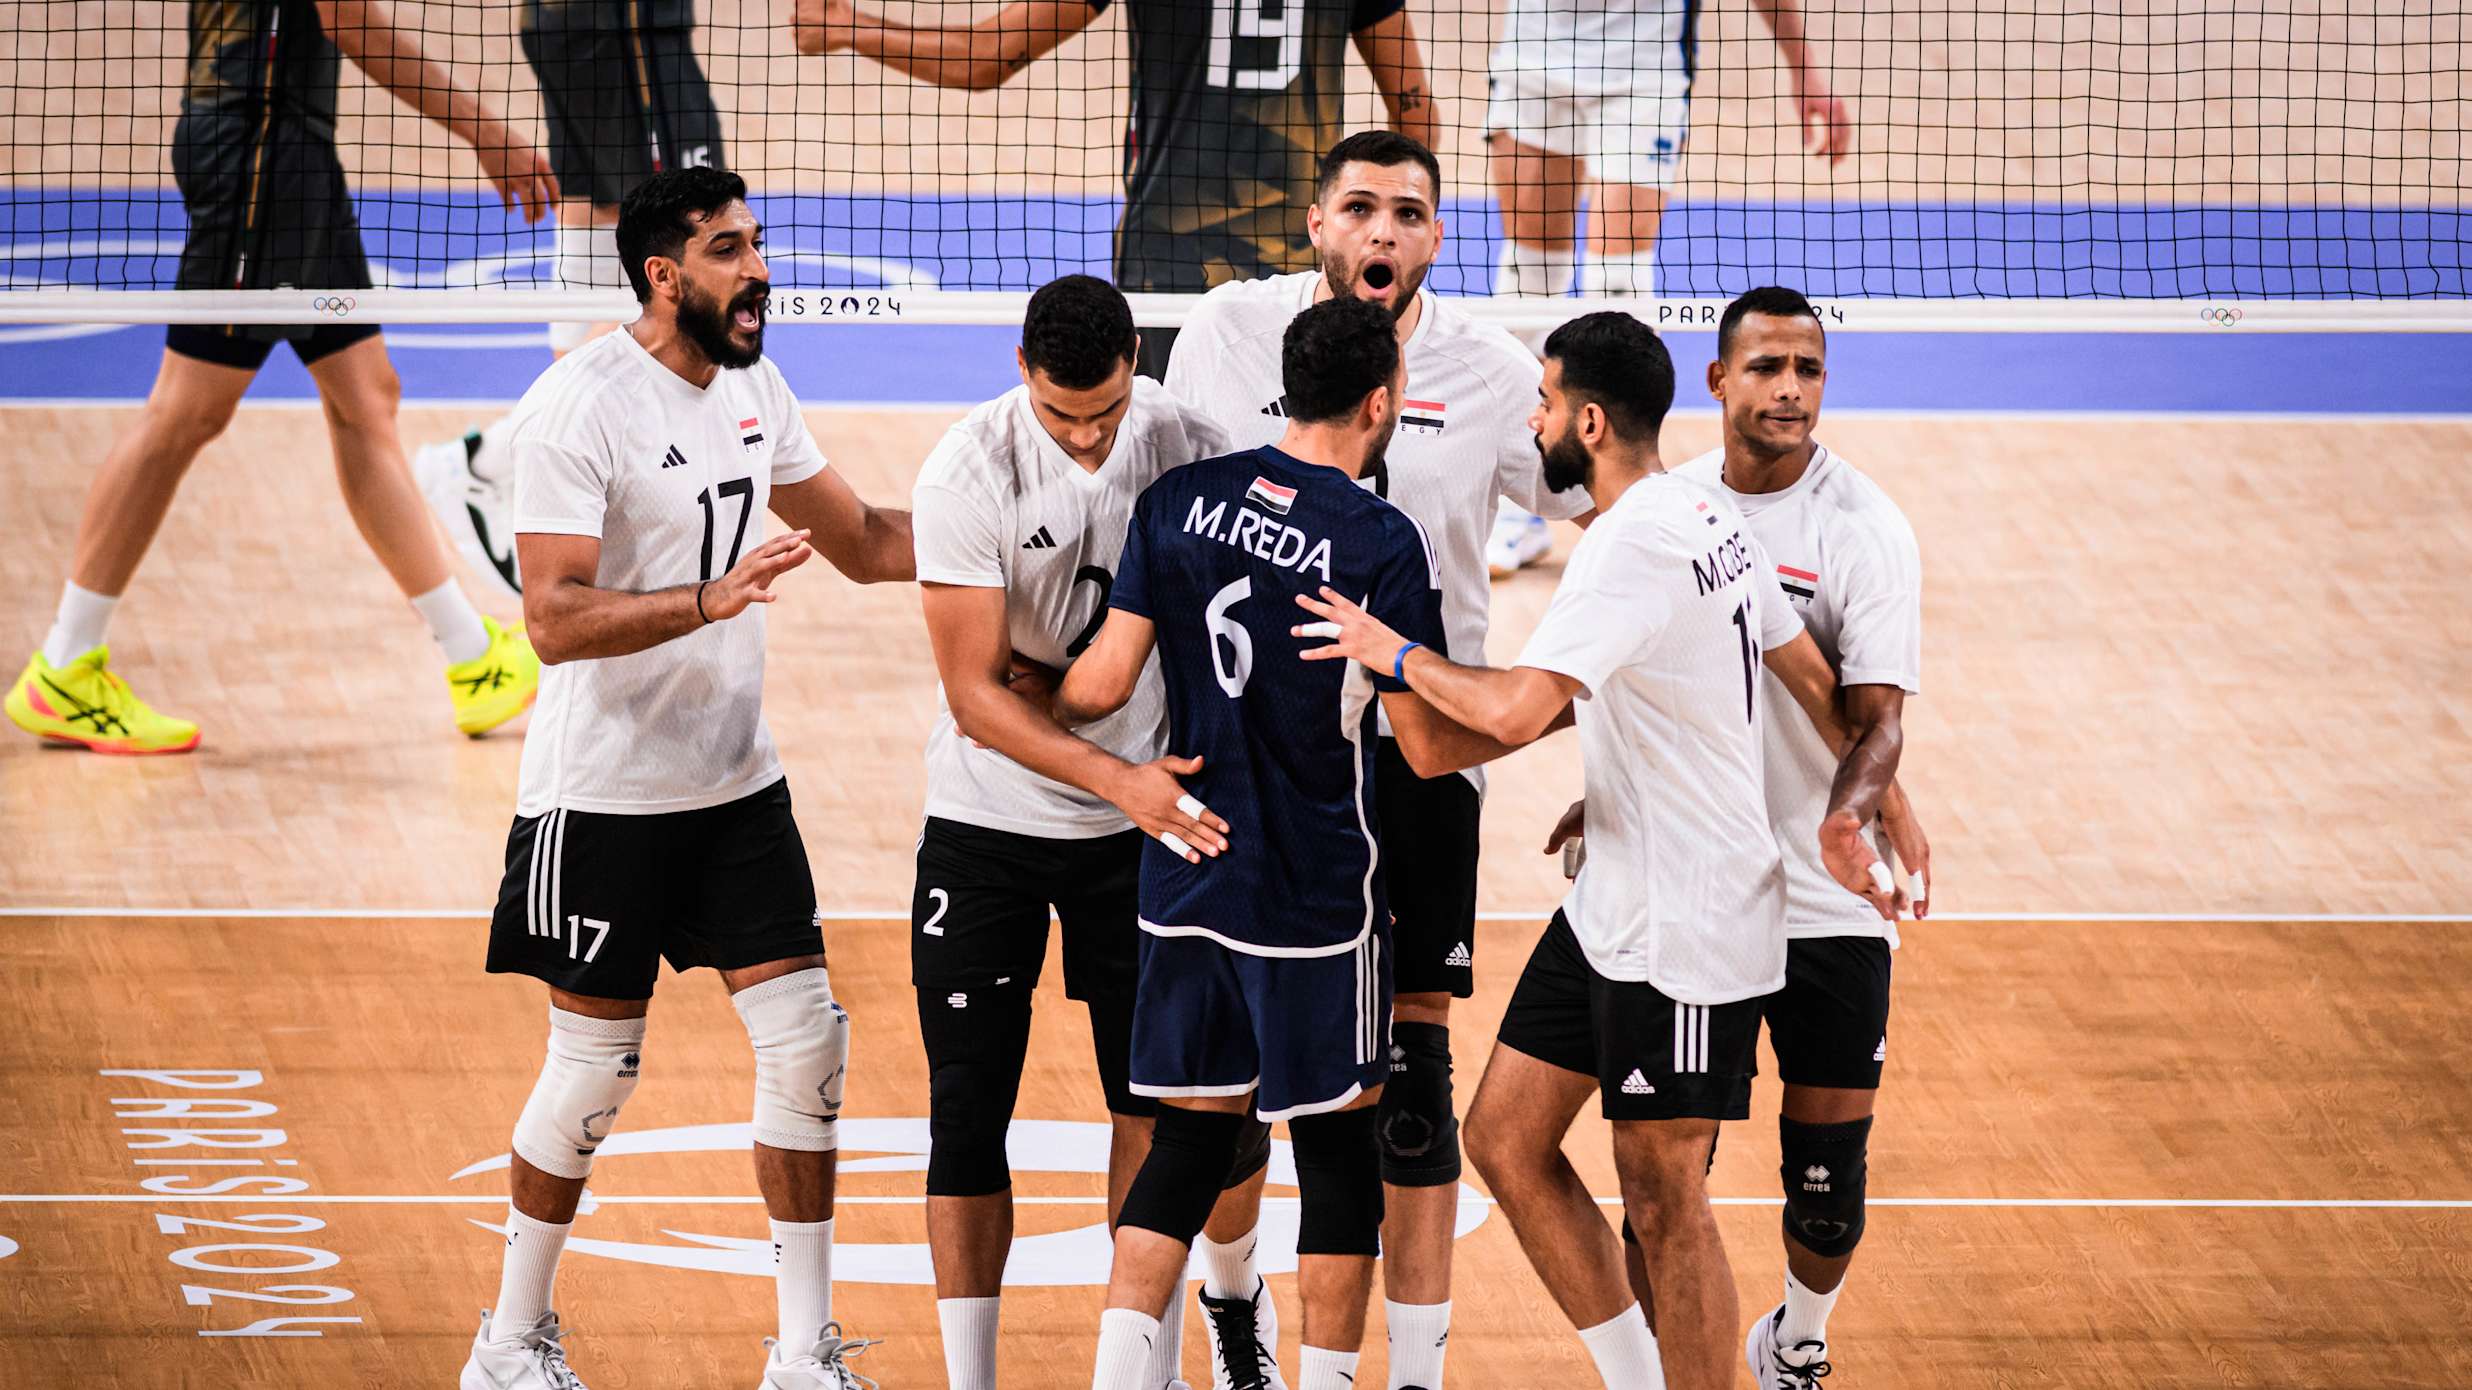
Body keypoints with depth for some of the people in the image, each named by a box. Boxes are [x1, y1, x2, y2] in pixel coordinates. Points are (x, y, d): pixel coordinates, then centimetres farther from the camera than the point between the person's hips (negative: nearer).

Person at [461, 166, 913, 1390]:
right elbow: (556, 620, -23)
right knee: (593, 1071, 0)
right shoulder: (579, 407, -17)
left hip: (736, 783, 7)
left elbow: (862, 541, 18)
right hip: (606, 794, -7)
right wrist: (713, 598, -34)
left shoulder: (752, 386, 7)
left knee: (806, 1042, 0)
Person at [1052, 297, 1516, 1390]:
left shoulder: (1179, 501, 0)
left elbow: (1104, 684, 0)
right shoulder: (1381, 541, -13)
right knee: (1338, 1143, 9)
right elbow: (1428, 747, -9)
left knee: (1189, 1143, 10)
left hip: (1185, 880, 5)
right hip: (1317, 892, -4)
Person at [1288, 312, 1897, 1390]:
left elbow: (1515, 710, -33)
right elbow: (1816, 681, 16)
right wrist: (1857, 812, 24)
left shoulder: (1632, 549, -22)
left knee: (1664, 1202, -2)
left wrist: (1395, 652, -17)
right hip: (1610, 904, 10)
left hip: (1687, 934, -10)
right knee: (1505, 1141, 12)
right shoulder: (1708, 518, 8)